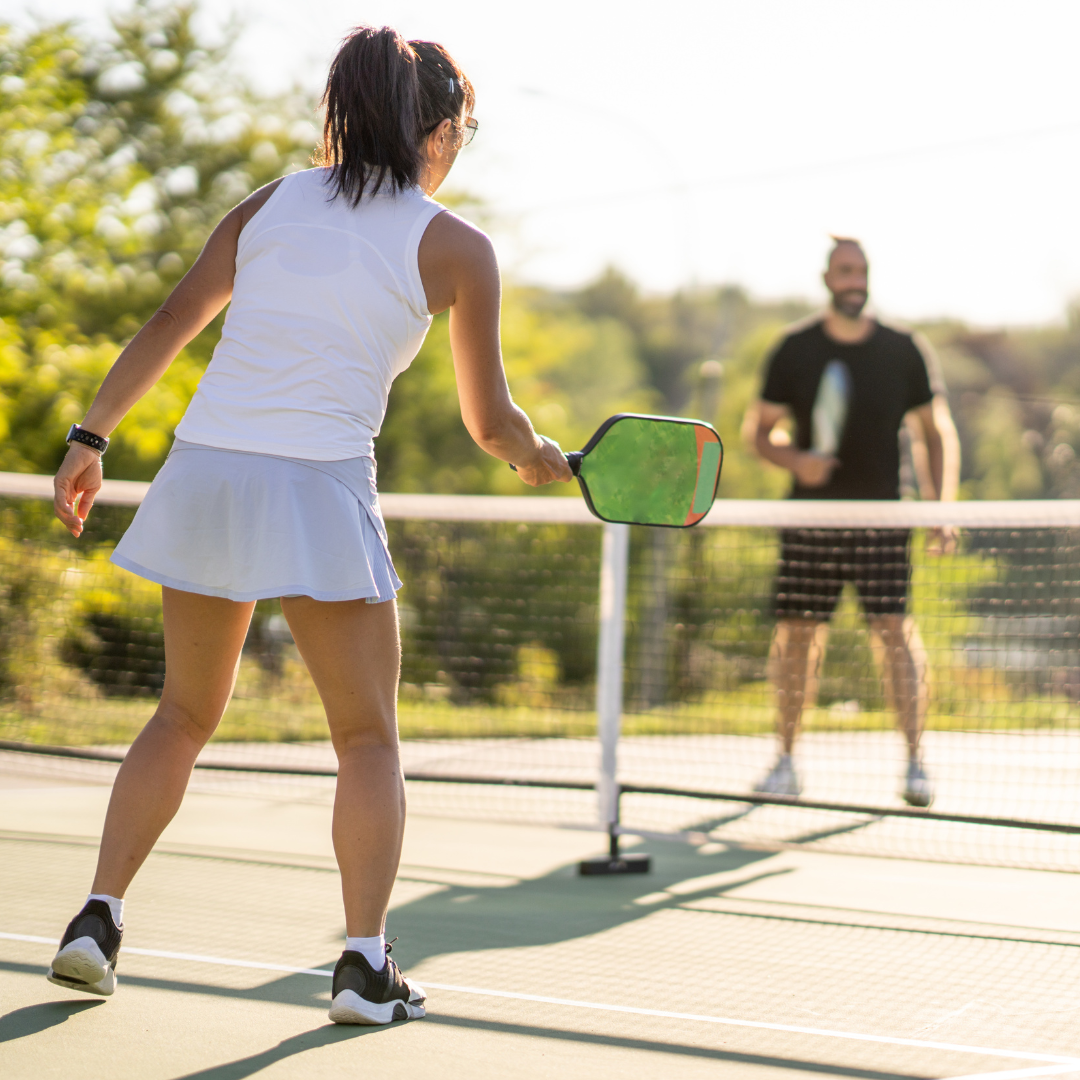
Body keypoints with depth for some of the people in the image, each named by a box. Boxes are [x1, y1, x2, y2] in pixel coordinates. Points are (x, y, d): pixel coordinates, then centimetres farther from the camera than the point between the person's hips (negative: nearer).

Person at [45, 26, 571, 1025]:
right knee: (369, 736, 8)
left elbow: (168, 324, 9)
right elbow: (489, 420, 5)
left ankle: (99, 917, 13)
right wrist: (541, 459, 25)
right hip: (319, 491, -4)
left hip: (203, 471, 4)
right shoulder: (455, 248, 1)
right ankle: (366, 963, -1)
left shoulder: (271, 204, 12)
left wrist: (91, 436, 13)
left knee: (186, 715, 20)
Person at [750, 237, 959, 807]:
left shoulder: (905, 350, 3)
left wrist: (942, 508, -2)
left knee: (895, 632, -12)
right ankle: (786, 761, 16)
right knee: (796, 634, 3)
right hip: (810, 520, 1)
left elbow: (935, 433, 9)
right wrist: (795, 460, -14)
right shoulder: (794, 350, 3)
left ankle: (915, 764, -9)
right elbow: (763, 432, 8)